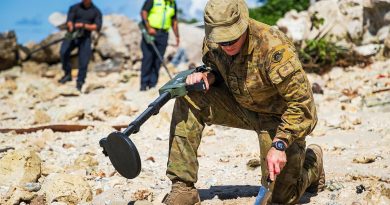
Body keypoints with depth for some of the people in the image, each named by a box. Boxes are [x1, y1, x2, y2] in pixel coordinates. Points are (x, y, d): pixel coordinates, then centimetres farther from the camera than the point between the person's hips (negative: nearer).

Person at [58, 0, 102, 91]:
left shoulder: (96, 11, 6)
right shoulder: (74, 8, 6)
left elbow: (97, 26, -6)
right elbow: (69, 20, -7)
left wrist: (84, 25, -21)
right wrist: (71, 27, -31)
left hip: (85, 38, 0)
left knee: (83, 62, -9)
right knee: (64, 52, -25)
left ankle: (80, 82, 5)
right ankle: (68, 74, -10)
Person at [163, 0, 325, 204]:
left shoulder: (275, 48, -33)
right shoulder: (212, 43, -15)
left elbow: (302, 103, -28)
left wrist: (279, 145, -34)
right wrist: (206, 75, -16)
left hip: (279, 116, -5)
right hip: (241, 106, 5)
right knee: (189, 99, -19)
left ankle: (312, 161, 30)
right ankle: (182, 187, -16)